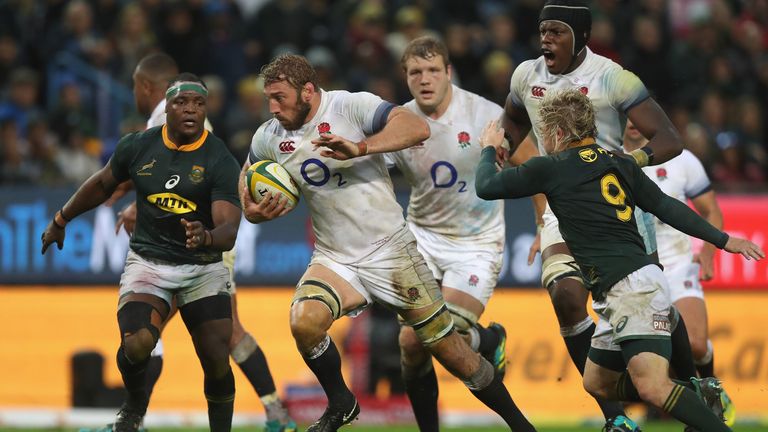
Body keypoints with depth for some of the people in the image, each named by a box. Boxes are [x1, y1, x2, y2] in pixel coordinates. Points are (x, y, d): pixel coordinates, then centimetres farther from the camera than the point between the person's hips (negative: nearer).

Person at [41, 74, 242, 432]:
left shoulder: (221, 161, -13)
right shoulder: (137, 146, -4)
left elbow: (229, 229, -23)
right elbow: (103, 185, 17)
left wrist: (207, 237, -46)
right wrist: (61, 220, 26)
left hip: (203, 268, 0)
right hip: (147, 262, 1)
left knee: (218, 363, -9)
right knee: (136, 344, -24)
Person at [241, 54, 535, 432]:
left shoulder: (350, 106, -15)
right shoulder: (269, 137, 2)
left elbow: (417, 128, -26)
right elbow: (248, 175, 20)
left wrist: (359, 148, -37)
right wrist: (252, 211, -2)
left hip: (389, 250, -4)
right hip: (334, 260, 4)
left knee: (449, 349, 1)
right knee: (304, 322, -26)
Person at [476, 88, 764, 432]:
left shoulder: (551, 168, -3)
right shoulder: (618, 164, 17)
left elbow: (486, 187, 7)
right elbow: (666, 207, 12)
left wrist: (489, 149, 27)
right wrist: (722, 239, 15)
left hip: (633, 287, -9)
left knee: (652, 387, -23)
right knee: (597, 384, 18)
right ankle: (698, 394, 11)